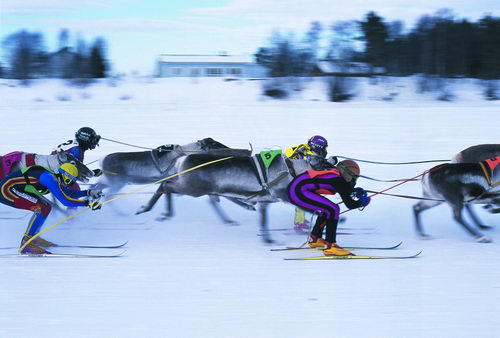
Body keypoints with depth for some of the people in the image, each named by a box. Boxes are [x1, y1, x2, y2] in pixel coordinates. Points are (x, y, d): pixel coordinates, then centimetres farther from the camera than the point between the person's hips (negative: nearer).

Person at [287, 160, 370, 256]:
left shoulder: (335, 174, 14)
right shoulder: (338, 181, -12)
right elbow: (349, 204, -12)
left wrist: (356, 191, 13)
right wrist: (362, 202, 5)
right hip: (298, 191, -10)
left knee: (327, 209, 24)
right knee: (333, 209, -12)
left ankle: (315, 239, 31)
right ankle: (330, 246, -14)